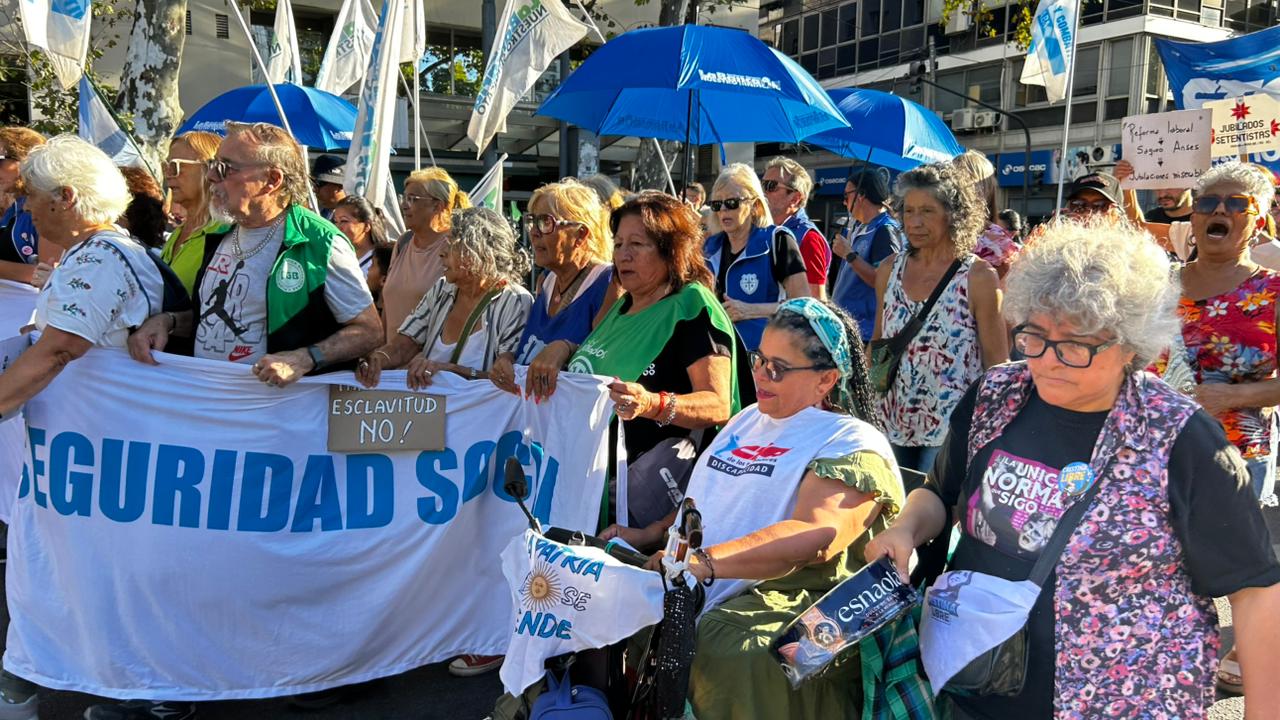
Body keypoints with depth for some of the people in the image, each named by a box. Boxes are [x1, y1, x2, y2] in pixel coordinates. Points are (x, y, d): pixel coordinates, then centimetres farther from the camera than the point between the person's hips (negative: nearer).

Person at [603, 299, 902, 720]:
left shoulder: (853, 445, -5)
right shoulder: (748, 420, 21)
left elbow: (813, 537, -22)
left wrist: (705, 562, -33)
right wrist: (650, 535, 12)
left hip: (788, 595, -7)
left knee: (720, 650, -36)